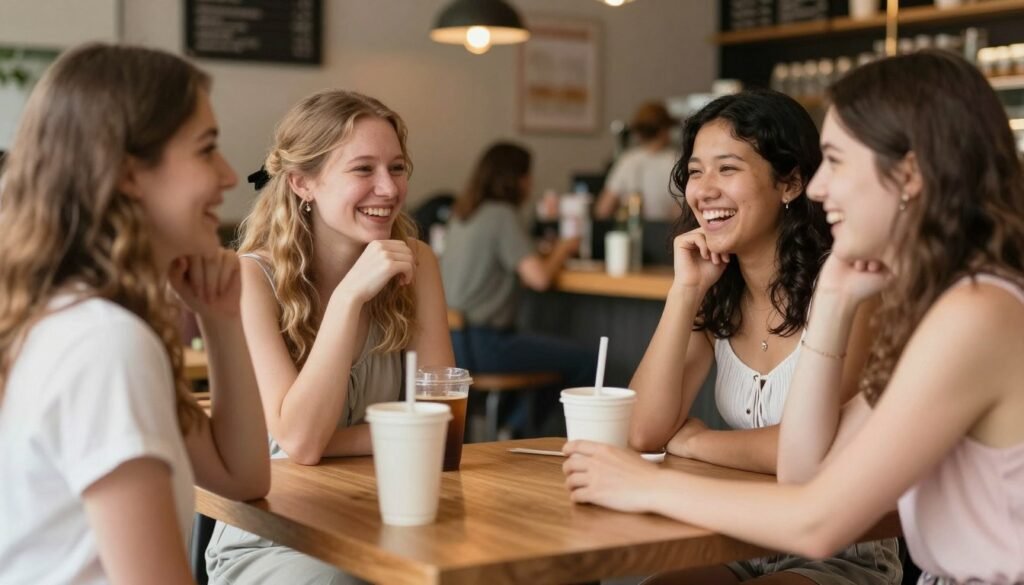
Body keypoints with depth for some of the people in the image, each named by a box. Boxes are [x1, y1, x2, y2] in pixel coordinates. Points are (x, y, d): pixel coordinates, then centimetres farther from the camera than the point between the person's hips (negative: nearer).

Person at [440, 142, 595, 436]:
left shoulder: (462, 212, 12)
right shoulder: (502, 215, -13)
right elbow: (539, 277, -19)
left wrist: (553, 252, 17)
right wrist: (561, 251, 1)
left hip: (455, 338, 10)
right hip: (483, 343, -10)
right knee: (585, 362, -6)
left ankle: (515, 432, 28)